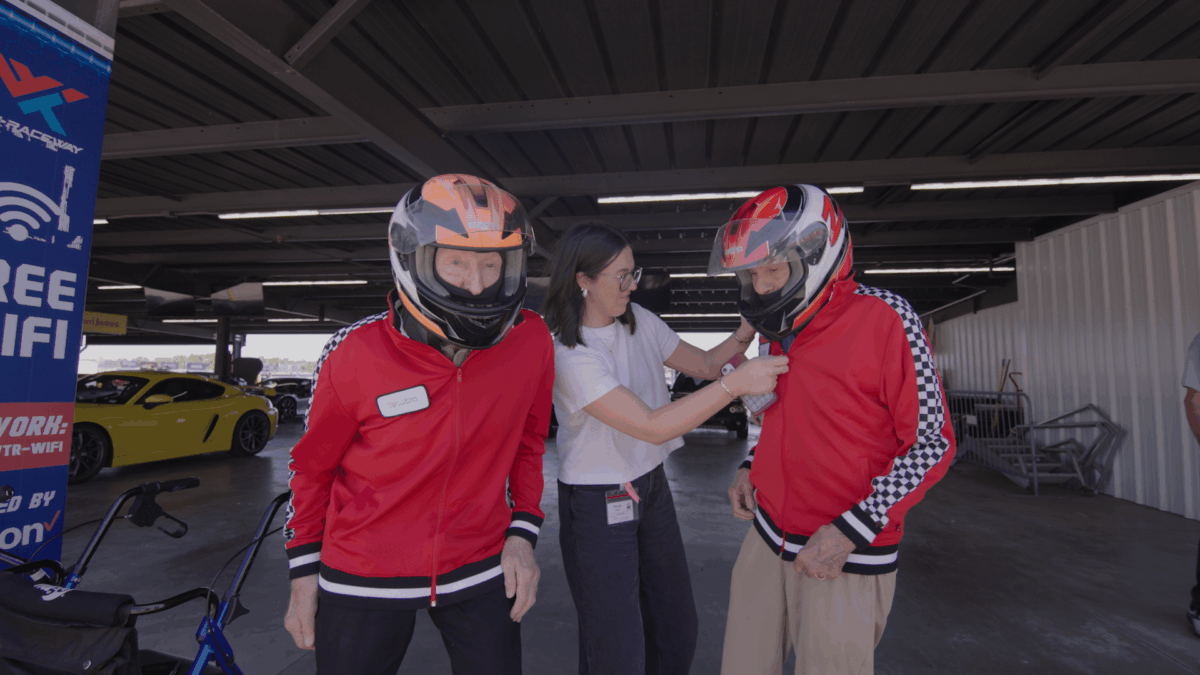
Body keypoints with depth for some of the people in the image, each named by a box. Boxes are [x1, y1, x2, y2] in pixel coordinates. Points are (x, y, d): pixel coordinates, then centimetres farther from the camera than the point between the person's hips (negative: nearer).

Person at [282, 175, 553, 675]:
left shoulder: (531, 341, -14)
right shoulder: (355, 354, -18)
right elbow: (312, 466, -2)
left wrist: (522, 532, -2)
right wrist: (304, 571, 4)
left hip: (479, 570, 2)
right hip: (364, 581, -1)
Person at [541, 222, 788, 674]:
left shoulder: (638, 321, 0)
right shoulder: (567, 353, -24)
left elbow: (705, 364, 7)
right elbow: (652, 426, -29)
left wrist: (745, 332, -12)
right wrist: (737, 383, -31)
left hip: (652, 488, 7)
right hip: (597, 506, -7)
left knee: (678, 631, 19)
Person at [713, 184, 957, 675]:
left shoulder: (883, 319, -15)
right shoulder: (780, 332, 5)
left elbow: (932, 443, -13)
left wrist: (849, 532, -18)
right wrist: (750, 468, 3)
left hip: (847, 559, -6)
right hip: (768, 539, 6)